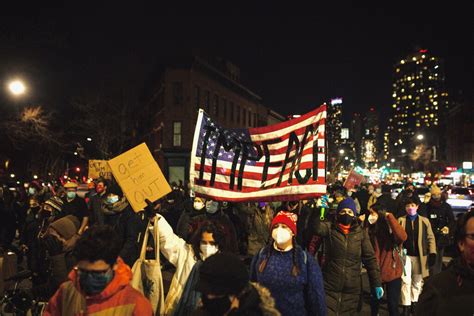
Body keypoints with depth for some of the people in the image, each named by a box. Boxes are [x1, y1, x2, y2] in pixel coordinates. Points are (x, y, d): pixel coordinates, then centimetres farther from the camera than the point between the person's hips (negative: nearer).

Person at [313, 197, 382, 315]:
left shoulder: (361, 232, 3)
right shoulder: (330, 228, -1)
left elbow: (370, 258, 3)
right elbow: (316, 227, -21)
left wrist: (377, 283, 0)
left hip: (352, 289, 2)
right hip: (329, 287, -1)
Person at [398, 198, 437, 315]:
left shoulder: (425, 221, 4)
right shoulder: (400, 220, 2)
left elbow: (430, 238, 4)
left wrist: (432, 253, -4)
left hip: (420, 256, 2)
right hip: (405, 255, -1)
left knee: (417, 281, 13)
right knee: (406, 281, -3)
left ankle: (414, 303, 29)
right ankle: (406, 306, 3)